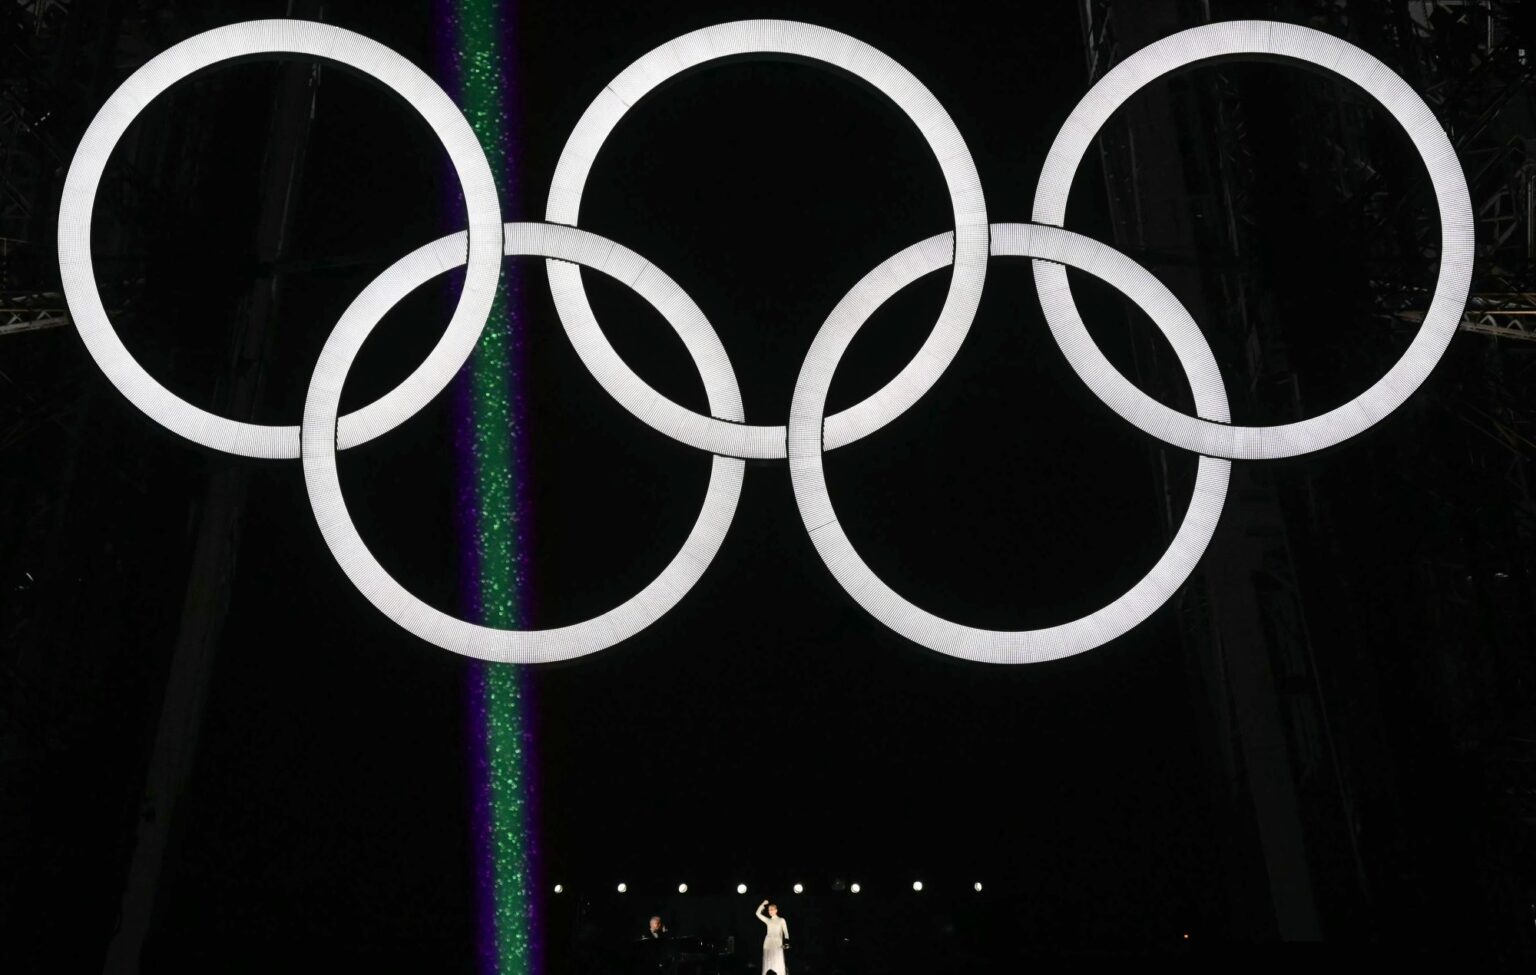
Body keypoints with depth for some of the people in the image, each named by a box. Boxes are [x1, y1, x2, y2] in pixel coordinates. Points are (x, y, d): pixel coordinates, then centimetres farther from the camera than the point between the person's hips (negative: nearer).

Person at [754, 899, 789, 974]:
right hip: (768, 943, 3)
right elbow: (758, 913, 7)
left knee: (778, 962, -6)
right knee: (768, 962, 0)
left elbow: (785, 932, 1)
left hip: (777, 943, -3)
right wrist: (763, 904, 1)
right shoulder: (768, 920, 13)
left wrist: (787, 942, -12)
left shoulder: (781, 920, 6)